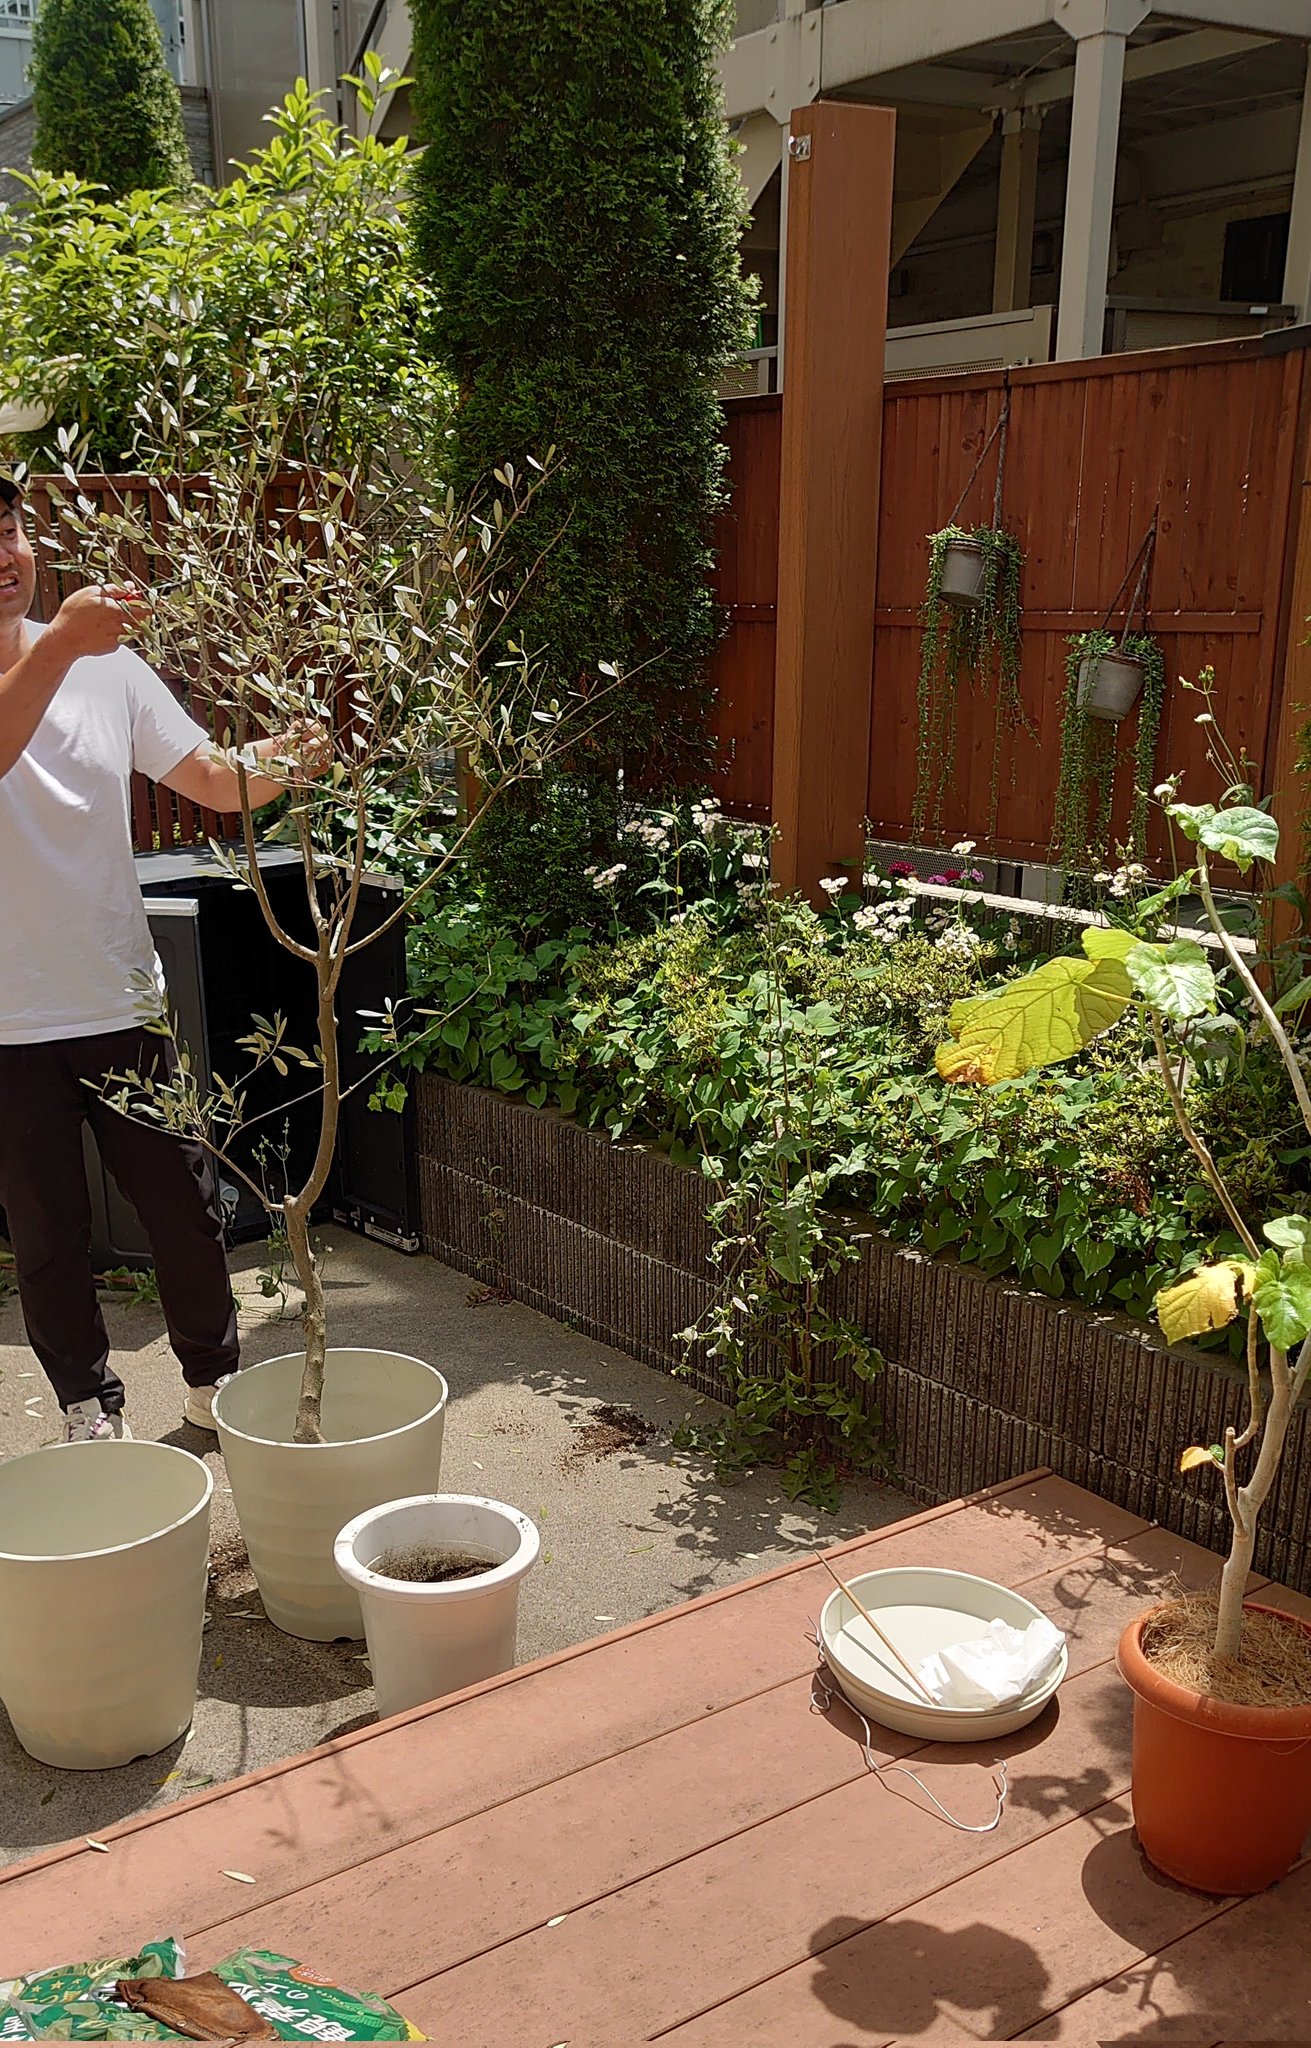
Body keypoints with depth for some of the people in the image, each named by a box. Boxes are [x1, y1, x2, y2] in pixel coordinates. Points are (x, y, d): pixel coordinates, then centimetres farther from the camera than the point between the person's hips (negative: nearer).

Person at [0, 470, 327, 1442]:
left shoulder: (109, 666, 1)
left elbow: (215, 781, 0)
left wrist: (279, 763, -21)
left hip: (125, 1002, 3)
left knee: (186, 1205, 13)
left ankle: (213, 1375, 35)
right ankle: (91, 1407, 32)